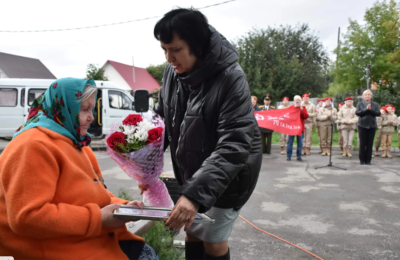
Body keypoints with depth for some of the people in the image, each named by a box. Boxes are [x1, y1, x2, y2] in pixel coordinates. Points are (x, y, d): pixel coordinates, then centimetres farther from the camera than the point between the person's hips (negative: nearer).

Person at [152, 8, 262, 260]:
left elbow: (233, 146, -32)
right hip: (191, 171, 6)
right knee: (193, 233, 16)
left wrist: (196, 193, -40)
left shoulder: (231, 78, -28)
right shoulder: (172, 71, -8)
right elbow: (162, 118, 5)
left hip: (229, 174, -5)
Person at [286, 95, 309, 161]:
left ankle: (299, 156, 10)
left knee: (300, 142, 3)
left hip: (300, 128, 1)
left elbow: (306, 117, -3)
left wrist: (302, 110, -13)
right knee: (290, 141, 0)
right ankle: (289, 156, 6)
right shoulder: (291, 107, 6)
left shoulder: (303, 108, 9)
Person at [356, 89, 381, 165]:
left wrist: (371, 109, -16)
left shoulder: (375, 105, 9)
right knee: (362, 144, -1)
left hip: (372, 126, 1)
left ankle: (368, 160, 8)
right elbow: (357, 112, -8)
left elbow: (378, 113, -4)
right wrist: (366, 109, -17)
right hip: (362, 126, -1)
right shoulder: (360, 104, 6)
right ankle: (362, 160, 7)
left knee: (370, 144, 1)